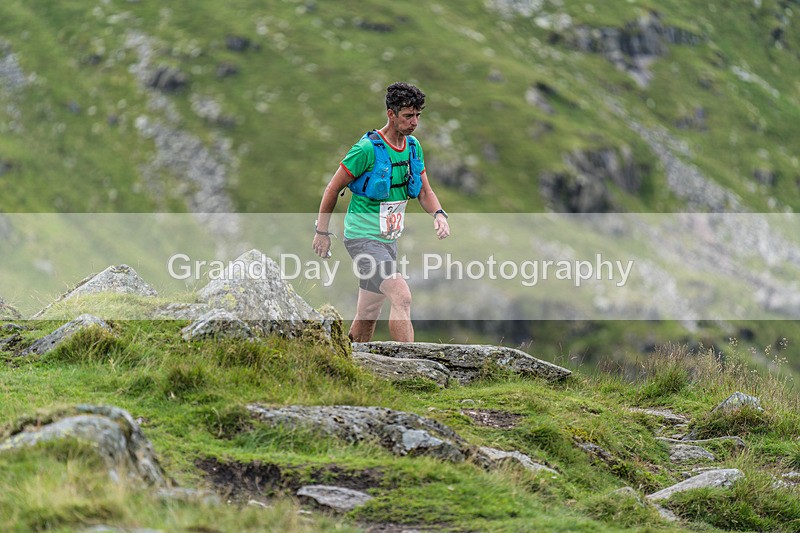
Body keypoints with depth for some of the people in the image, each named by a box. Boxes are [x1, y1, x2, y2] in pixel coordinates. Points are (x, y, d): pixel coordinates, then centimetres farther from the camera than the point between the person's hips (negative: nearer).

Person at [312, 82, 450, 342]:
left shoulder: (413, 146, 6)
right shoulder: (367, 149, -16)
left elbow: (425, 191, 12)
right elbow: (333, 189, -8)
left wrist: (439, 214, -9)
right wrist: (322, 232, -3)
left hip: (389, 239, 8)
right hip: (363, 238, -8)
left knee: (368, 317, 12)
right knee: (402, 296, -24)